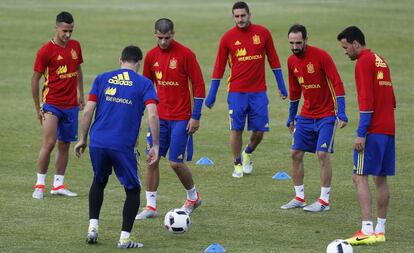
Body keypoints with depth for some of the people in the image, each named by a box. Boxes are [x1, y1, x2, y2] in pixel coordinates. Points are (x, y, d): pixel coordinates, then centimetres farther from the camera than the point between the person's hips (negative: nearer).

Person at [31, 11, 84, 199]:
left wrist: (80, 94, 16)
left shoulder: (75, 46, 6)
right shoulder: (46, 51, -11)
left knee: (65, 145, 8)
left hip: (71, 104, 5)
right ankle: (40, 184, -4)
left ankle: (58, 185, 14)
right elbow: (35, 79, -6)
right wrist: (38, 108, -4)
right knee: (49, 143, -13)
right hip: (52, 104, -5)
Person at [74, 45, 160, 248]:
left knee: (99, 183, 27)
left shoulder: (102, 79, 9)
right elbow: (152, 115, -9)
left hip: (97, 143, 3)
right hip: (123, 147, -3)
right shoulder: (144, 84, 2)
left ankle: (93, 227, 17)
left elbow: (88, 111, 4)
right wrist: (155, 145, -4)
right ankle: (125, 238, 4)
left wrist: (83, 138, 13)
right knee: (133, 190, 13)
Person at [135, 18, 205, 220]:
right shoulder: (151, 56, 3)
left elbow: (199, 85, -9)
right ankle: (151, 206, 6)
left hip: (181, 118, -5)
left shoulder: (185, 54, -12)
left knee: (176, 163, -4)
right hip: (160, 117, 5)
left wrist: (196, 116, -11)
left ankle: (193, 197, 21)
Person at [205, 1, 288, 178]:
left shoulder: (263, 33, 2)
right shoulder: (228, 38, -1)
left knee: (259, 130, 1)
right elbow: (219, 67, 4)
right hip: (236, 91, -1)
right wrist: (211, 95, 4)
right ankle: (238, 164, 15)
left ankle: (248, 154, 30)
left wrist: (281, 86, 10)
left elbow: (273, 60, 10)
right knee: (236, 129, -2)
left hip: (258, 91, 1)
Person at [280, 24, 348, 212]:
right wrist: (291, 117, 22)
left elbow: (337, 84, -16)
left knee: (323, 154, -11)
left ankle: (324, 201, -4)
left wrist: (341, 113, -22)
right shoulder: (292, 61, 4)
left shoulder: (321, 56, -16)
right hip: (306, 115, 6)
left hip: (326, 115, -6)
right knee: (296, 153, 3)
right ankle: (299, 198, 15)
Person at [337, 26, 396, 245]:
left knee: (359, 177, -9)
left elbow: (366, 100, -18)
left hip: (373, 130, -9)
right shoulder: (380, 61, 17)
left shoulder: (364, 62, -10)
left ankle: (367, 230, -18)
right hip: (389, 129, 9)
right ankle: (380, 230, 12)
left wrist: (361, 134, -19)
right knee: (381, 178, 11)